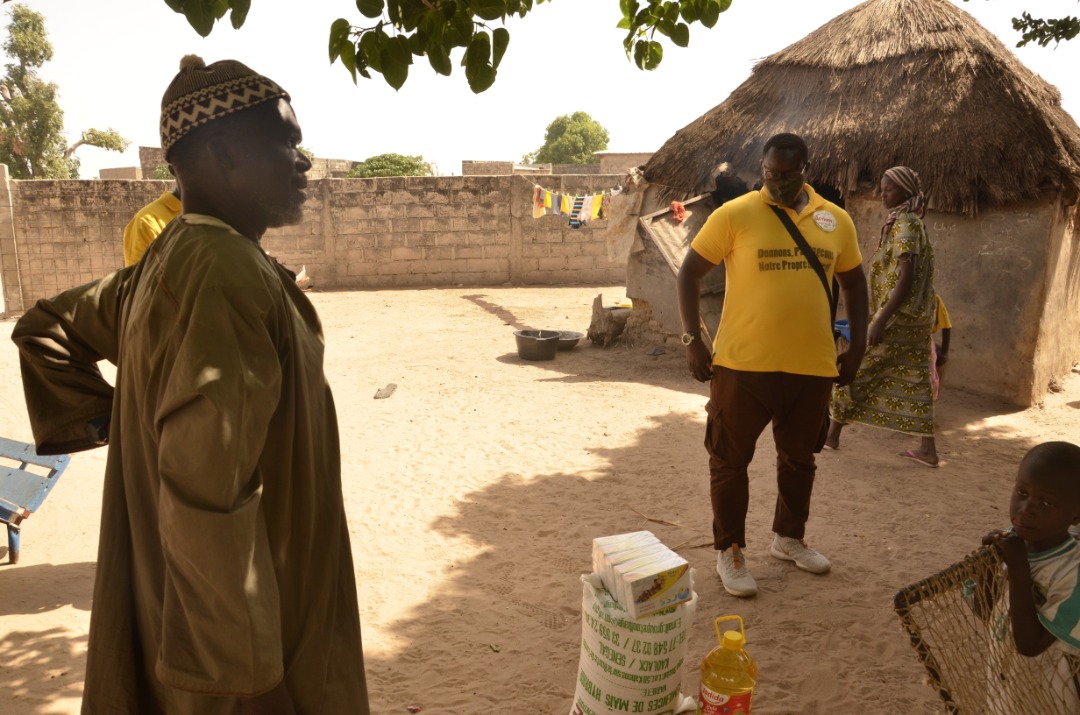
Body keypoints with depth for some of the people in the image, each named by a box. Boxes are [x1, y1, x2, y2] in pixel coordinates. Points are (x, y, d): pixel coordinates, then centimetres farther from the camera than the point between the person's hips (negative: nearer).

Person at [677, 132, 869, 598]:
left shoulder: (836, 220, 6)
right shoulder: (734, 215, -7)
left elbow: (853, 282, 17)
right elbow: (689, 273, -3)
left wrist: (858, 344, 11)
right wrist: (693, 340, -10)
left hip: (812, 367, 4)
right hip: (742, 365, -4)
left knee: (800, 457, 18)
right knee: (730, 459, 5)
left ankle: (789, 537, 40)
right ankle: (730, 551, 23)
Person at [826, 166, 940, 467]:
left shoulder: (905, 224, -13)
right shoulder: (912, 223, 16)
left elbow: (906, 277, -22)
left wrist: (881, 320, -25)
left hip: (899, 315, -10)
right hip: (916, 317, 10)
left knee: (855, 369, 1)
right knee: (914, 379, 10)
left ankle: (831, 434, 10)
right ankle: (928, 449, 12)